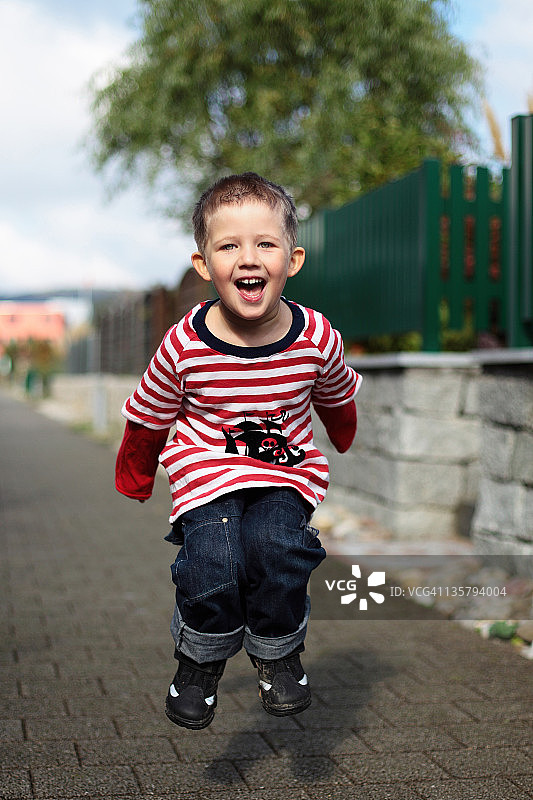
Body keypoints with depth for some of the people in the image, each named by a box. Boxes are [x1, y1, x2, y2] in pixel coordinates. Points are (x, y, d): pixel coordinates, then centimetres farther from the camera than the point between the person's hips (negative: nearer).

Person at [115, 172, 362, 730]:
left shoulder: (316, 338, -10)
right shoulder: (185, 345, -14)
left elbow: (337, 402, 14)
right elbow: (147, 420, 4)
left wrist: (351, 452, 30)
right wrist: (132, 486, 16)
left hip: (288, 469, 1)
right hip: (205, 469, -1)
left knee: (277, 551, -25)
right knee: (212, 568, -22)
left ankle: (277, 652, 6)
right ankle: (200, 657, 11)